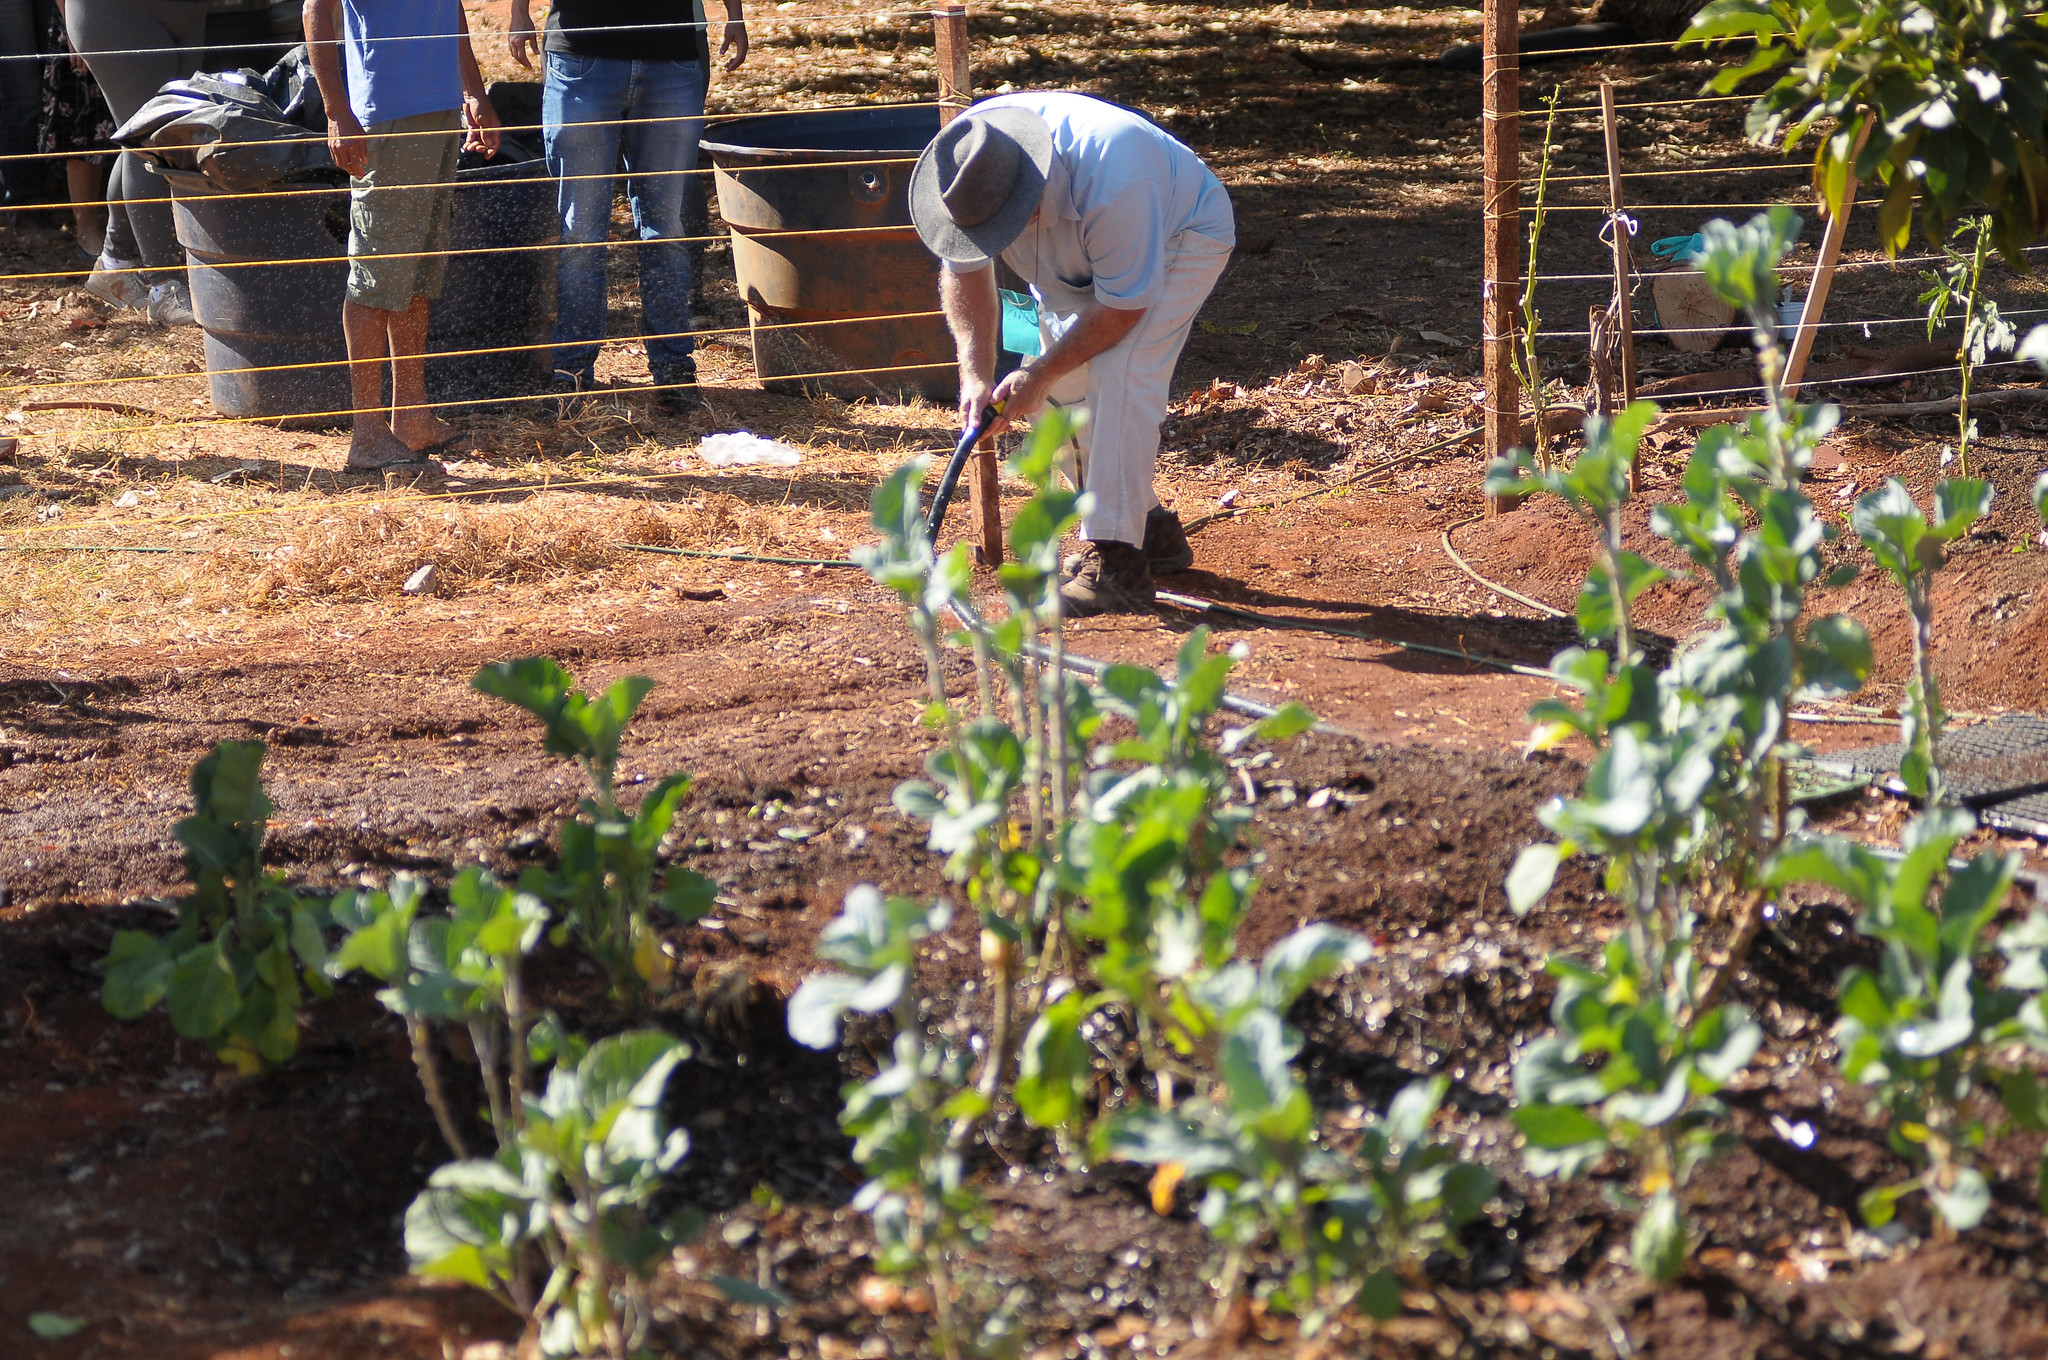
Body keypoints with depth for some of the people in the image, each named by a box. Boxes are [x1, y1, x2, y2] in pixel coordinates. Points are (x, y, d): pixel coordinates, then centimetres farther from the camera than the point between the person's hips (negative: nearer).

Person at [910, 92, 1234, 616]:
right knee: (1068, 384, 3)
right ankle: (1151, 529, 20)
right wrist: (975, 372, -23)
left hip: (1182, 234, -7)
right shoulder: (967, 170, -26)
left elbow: (1124, 306, -32)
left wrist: (1040, 375, -27)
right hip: (1081, 258, 7)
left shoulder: (1109, 182, -44)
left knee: (1119, 374, -24)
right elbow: (965, 271, -11)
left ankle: (1116, 562, -25)